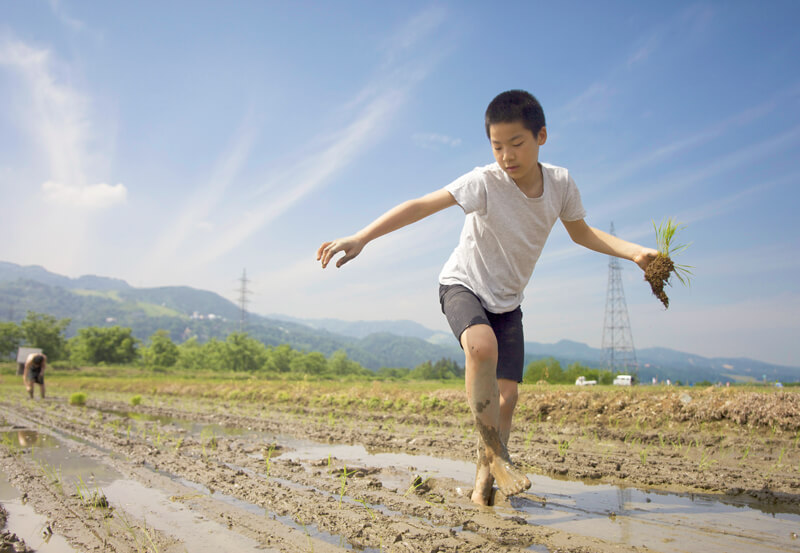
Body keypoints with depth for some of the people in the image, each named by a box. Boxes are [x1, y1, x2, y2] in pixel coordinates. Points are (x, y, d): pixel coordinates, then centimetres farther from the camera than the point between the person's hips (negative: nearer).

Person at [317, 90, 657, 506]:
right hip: (463, 285, -4)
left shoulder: (560, 183, -10)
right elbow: (420, 206, -32)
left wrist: (633, 252, -4)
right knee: (482, 347, -36)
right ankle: (497, 455, -20)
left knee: (507, 395, -4)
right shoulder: (484, 182, -24)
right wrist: (360, 238, -43)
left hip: (507, 301, 5)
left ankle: (484, 475, 16)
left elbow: (581, 232, 8)